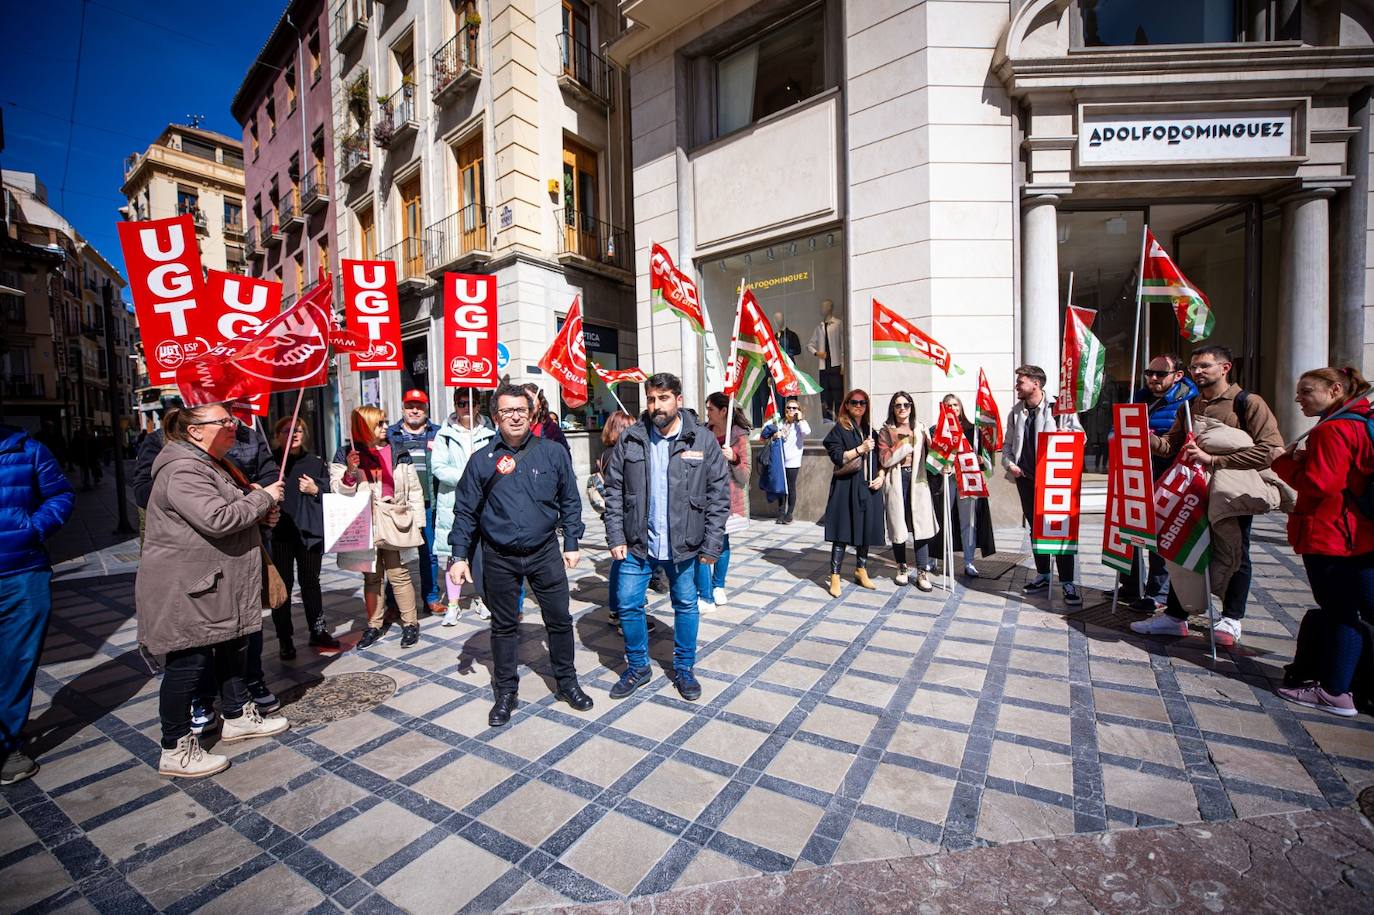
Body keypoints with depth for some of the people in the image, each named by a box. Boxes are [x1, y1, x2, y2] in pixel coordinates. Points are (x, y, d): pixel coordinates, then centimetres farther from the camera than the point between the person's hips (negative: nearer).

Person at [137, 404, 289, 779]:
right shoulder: (183, 470, -21)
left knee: (233, 648, 19)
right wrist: (264, 498, -18)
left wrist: (262, 511, 6)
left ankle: (238, 717, 36)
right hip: (185, 589, -11)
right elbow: (218, 519, -31)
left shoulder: (214, 464, 13)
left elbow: (233, 508, 27)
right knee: (188, 662, 0)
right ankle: (176, 750, 15)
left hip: (220, 585, 11)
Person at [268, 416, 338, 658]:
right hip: (280, 531, -3)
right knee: (283, 584, 3)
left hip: (309, 529, 3)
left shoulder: (316, 462, 7)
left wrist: (316, 490, -8)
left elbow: (331, 492, 9)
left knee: (311, 581, 14)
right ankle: (284, 639, 15)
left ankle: (318, 631, 25)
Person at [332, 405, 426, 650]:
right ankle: (373, 625, 25)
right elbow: (337, 490, 2)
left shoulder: (399, 454, 5)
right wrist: (350, 472, -17)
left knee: (399, 574, 2)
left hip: (395, 523, -1)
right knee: (371, 576, 12)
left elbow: (414, 490, 7)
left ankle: (410, 623, 13)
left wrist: (417, 522, 4)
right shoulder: (345, 455, 3)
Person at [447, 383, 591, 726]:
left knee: (559, 620, 9)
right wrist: (460, 556, -1)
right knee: (504, 626, 13)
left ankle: (567, 682, 30)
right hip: (499, 558, 0)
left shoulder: (554, 453, -3)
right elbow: (466, 511, 2)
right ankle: (505, 692, 31)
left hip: (546, 553, 0)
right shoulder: (482, 460, -3)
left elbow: (570, 501, 4)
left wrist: (571, 543, 1)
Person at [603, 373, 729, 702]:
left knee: (686, 606, 13)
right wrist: (616, 537, -4)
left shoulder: (703, 439, -6)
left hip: (683, 545, -1)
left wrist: (712, 544, -9)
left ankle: (684, 668, 35)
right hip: (637, 543, 1)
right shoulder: (630, 439, -2)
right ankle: (637, 667, 32)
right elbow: (614, 491, 2)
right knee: (628, 604, 8)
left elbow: (719, 495, -6)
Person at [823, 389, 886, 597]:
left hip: (869, 487, 5)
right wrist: (860, 449, -15)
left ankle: (861, 570, 27)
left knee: (867, 528, 10)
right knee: (842, 532, -5)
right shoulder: (839, 429, 0)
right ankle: (835, 576, 2)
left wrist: (881, 476, 1)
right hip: (846, 486, -5)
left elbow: (880, 459, 17)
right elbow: (837, 457, -10)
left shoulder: (870, 430, 16)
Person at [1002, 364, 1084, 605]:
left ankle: (1068, 582, 6)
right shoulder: (1016, 412, 9)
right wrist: (1009, 463, -1)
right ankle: (1043, 575, 25)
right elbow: (1008, 443, 15)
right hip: (1026, 477, 5)